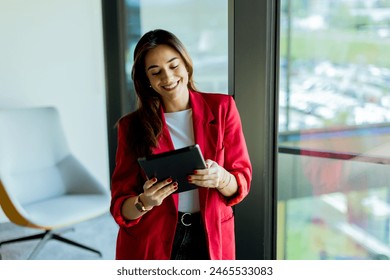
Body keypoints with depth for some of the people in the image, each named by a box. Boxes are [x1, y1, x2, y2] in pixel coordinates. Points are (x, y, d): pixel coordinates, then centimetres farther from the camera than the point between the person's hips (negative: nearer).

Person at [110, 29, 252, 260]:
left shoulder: (222, 107, -4)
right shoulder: (132, 126, -6)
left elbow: (242, 182, -4)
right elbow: (120, 206, -7)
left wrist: (220, 178, -25)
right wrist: (144, 203, -28)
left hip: (210, 238, 1)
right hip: (152, 245, -1)